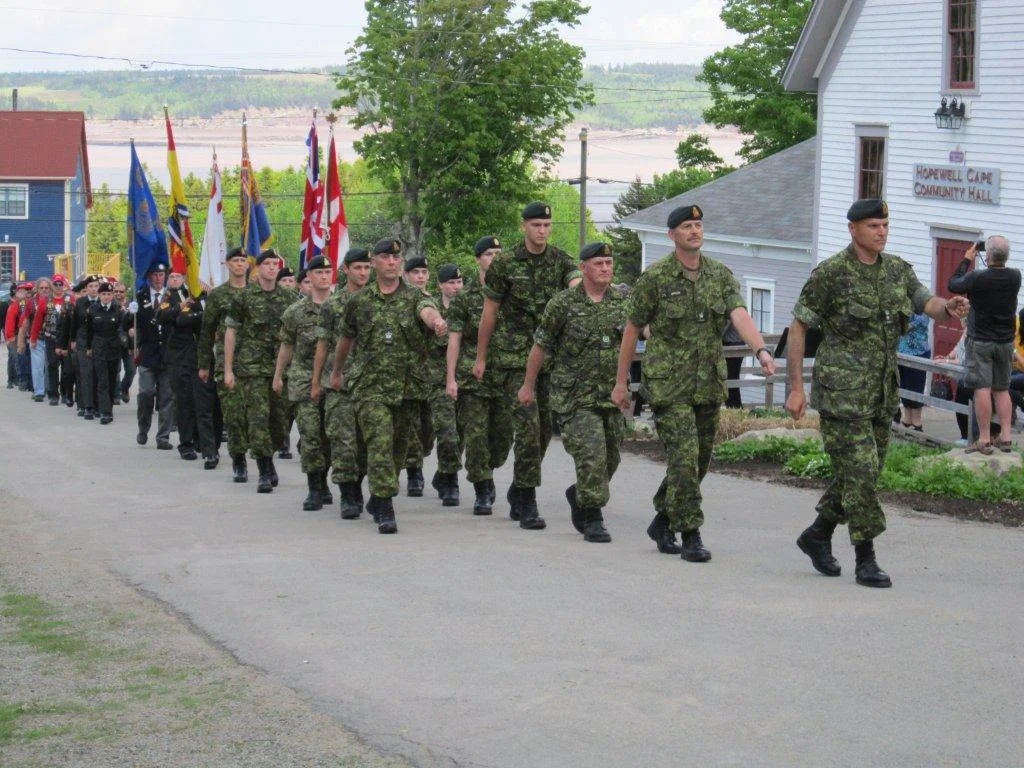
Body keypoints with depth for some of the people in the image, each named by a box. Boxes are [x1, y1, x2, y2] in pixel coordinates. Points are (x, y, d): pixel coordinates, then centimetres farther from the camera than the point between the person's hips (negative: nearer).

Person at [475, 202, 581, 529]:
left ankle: (518, 492, 28)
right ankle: (527, 503, -9)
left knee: (544, 428, 10)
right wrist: (481, 357, 6)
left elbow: (577, 284, -16)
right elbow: (489, 312, 4)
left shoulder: (561, 260, 5)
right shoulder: (505, 264, -2)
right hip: (514, 355, -4)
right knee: (528, 426, -13)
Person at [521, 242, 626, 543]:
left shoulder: (622, 303, 6)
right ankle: (592, 519, -7)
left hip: (612, 396, 5)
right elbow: (540, 345, 3)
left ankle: (578, 495, 37)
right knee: (591, 453, -16)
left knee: (609, 459, 11)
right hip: (575, 396, -5)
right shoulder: (563, 303, -4)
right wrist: (528, 385, 8)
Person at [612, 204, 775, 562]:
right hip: (668, 383, -5)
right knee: (684, 459, -12)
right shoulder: (655, 278, -5)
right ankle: (690, 536, -5)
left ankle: (662, 522, 30)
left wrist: (761, 350, -30)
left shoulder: (721, 275, 4)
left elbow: (740, 315, -11)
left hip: (709, 383, 5)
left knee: (698, 461, 12)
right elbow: (632, 329, 1)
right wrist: (621, 381, 3)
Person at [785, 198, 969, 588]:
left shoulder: (897, 270, 9)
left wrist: (948, 307, -27)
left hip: (881, 392, 7)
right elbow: (798, 327, -6)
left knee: (862, 472, 13)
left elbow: (926, 302, -2)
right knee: (860, 471, -10)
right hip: (842, 391, -7)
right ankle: (866, 560, -2)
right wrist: (796, 388, -11)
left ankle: (817, 535, 30)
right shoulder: (831, 273, -9)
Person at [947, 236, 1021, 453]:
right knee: (1002, 389, 12)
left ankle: (984, 440, -5)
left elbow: (953, 285, -2)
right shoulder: (1015, 277, -5)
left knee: (982, 389, -4)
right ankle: (1006, 438, 9)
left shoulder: (977, 278, -19)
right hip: (1005, 341, 5)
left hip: (980, 341, -5)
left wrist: (966, 260, 6)